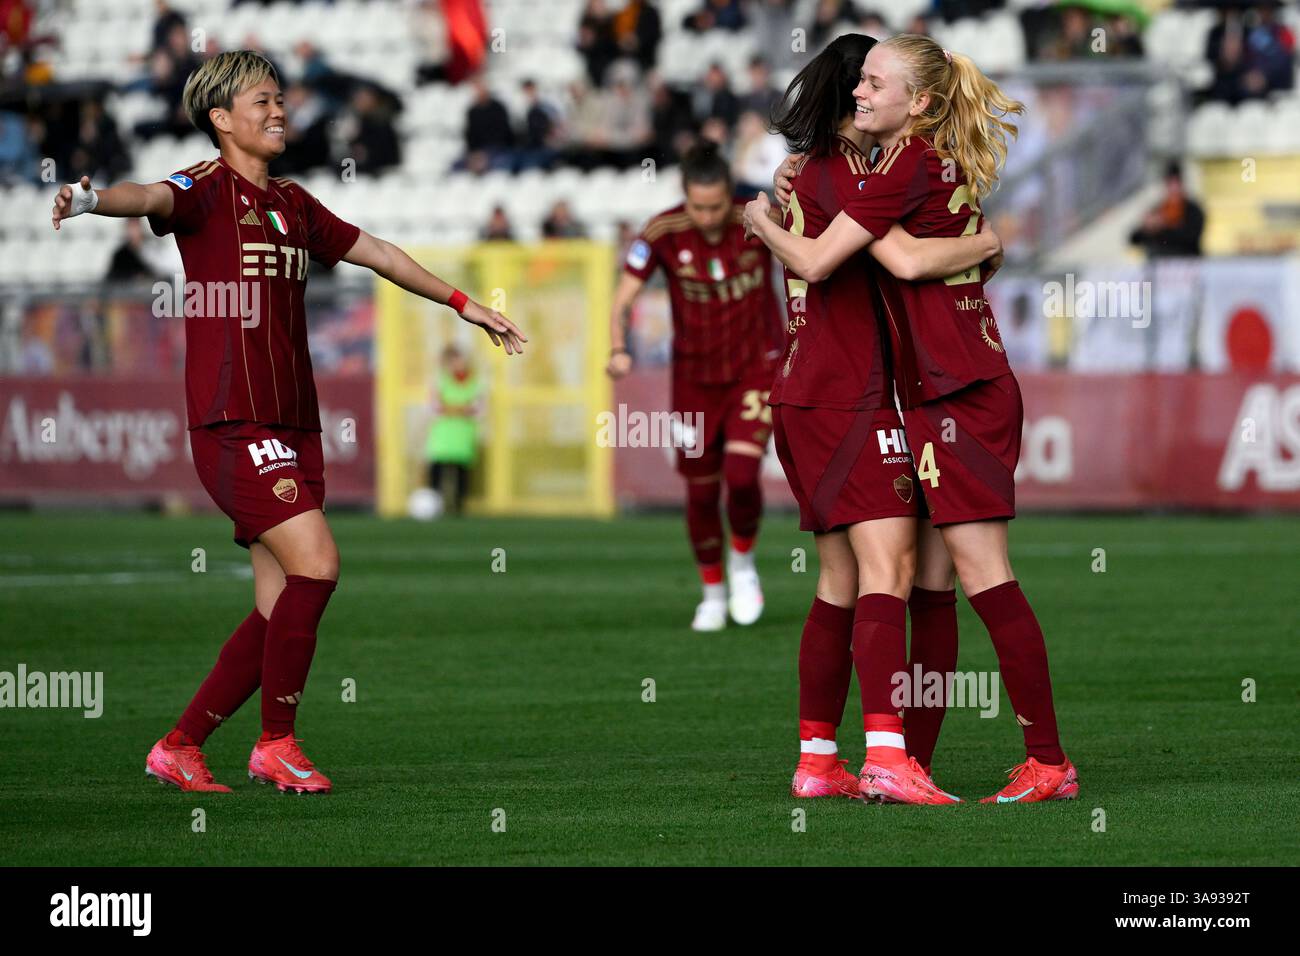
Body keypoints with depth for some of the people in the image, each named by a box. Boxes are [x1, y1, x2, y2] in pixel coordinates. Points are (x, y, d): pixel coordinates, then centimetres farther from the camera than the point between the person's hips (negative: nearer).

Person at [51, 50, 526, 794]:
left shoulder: (294, 204, 18)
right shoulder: (209, 190, -5)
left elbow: (377, 253, 32)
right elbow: (156, 198, -28)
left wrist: (464, 304, 39)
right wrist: (94, 199, -51)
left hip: (294, 425, 8)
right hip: (234, 424, -8)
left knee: (282, 608, 4)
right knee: (316, 563, -18)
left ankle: (179, 747, 13)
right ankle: (276, 745, -5)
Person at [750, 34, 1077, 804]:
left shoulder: (909, 165, -13)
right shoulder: (947, 166, 14)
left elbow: (815, 261, -14)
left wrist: (760, 221, 4)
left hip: (960, 395, -10)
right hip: (943, 396, 10)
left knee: (983, 574, -10)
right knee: (930, 582, 10)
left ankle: (1050, 763, -10)